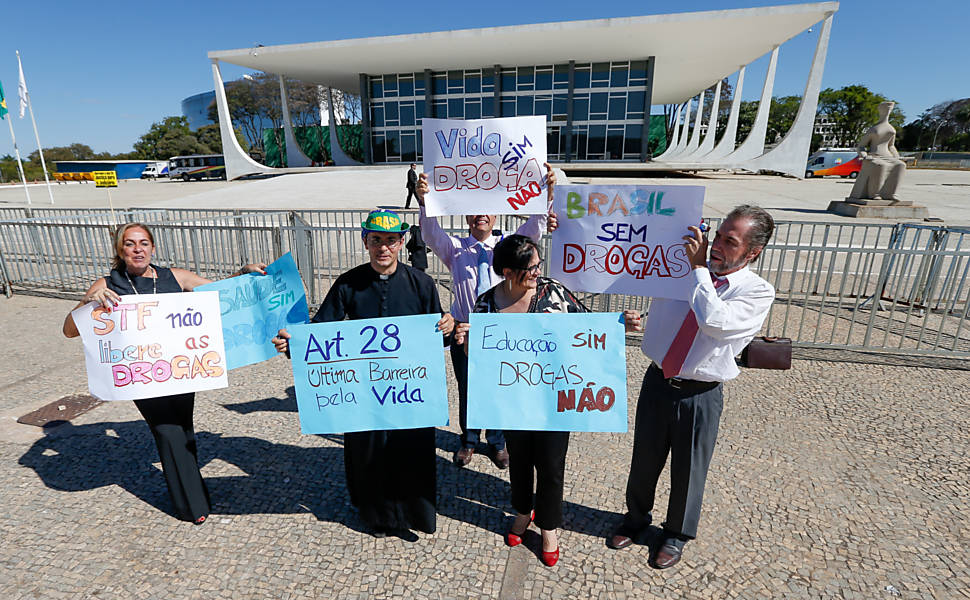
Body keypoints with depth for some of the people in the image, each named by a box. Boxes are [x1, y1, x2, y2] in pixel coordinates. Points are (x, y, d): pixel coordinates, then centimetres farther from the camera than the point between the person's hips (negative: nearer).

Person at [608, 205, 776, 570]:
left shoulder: (758, 292, -11)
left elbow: (715, 321, -29)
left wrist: (698, 269, -22)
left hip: (700, 396, -3)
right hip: (657, 381, 3)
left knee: (688, 470, 17)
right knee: (644, 459, 19)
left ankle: (678, 533, 45)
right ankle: (637, 516, 47)